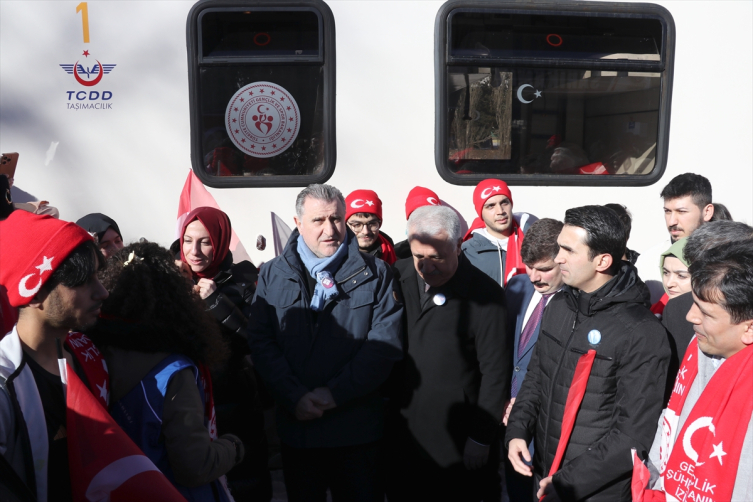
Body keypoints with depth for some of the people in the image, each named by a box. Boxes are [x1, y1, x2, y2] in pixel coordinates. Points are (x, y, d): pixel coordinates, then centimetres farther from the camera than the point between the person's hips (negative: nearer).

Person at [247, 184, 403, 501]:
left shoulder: (374, 274, 0)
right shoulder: (272, 275, 5)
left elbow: (385, 342, -8)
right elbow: (261, 342, -2)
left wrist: (336, 392, -15)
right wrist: (295, 398, -13)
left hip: (359, 428, -1)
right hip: (297, 425, 2)